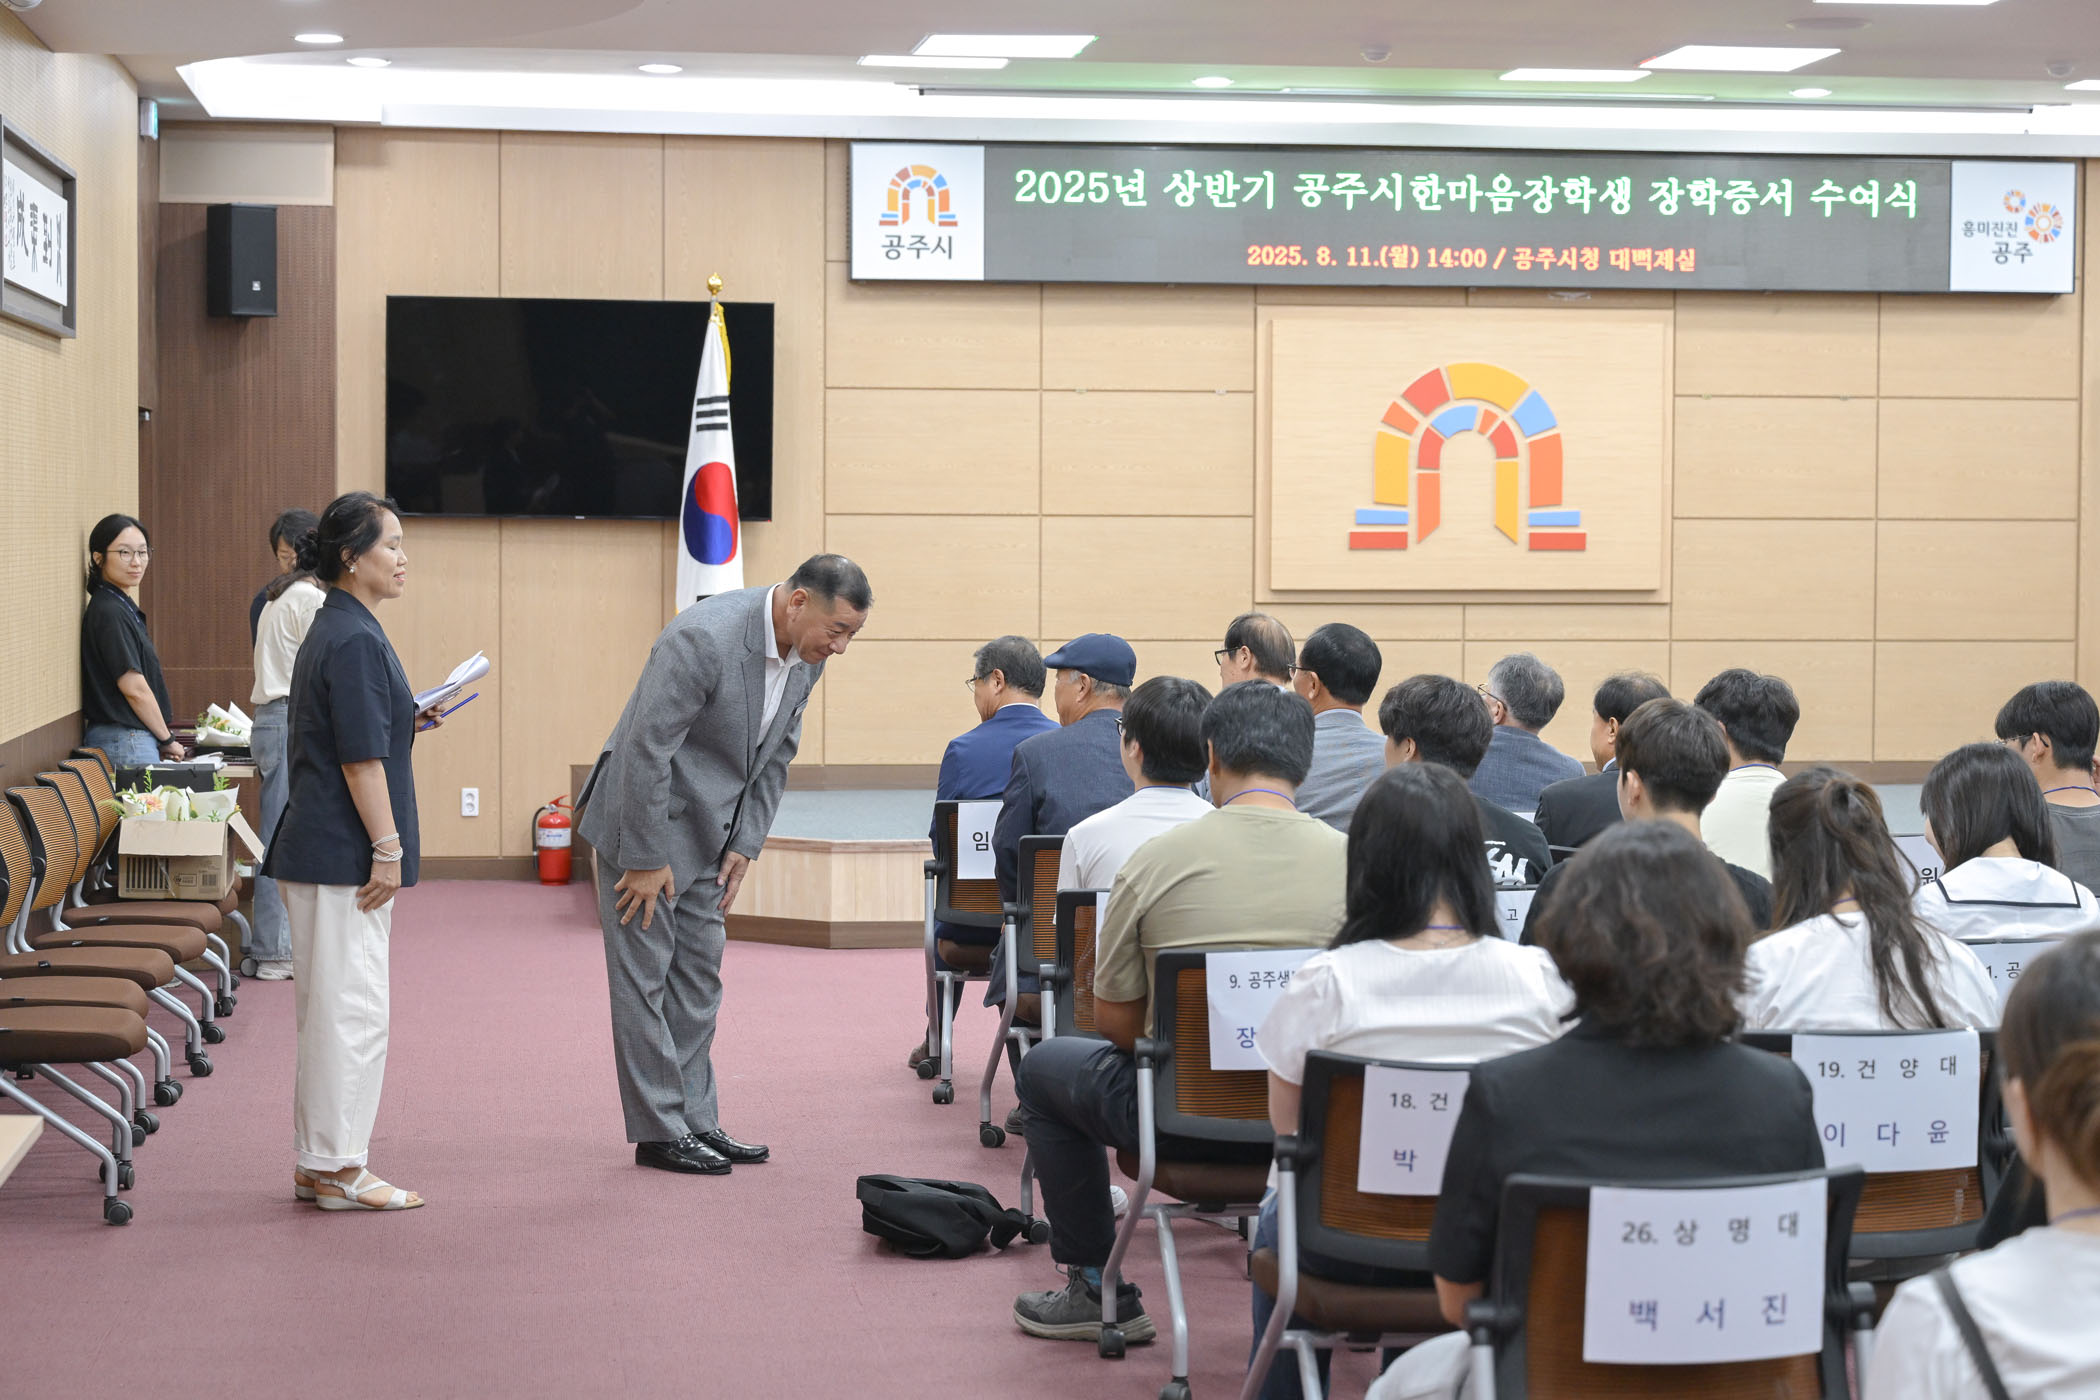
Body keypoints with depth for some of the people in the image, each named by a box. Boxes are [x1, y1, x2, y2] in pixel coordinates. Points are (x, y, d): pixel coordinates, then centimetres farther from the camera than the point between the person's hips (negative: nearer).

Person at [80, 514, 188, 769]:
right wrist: (167, 740, -5)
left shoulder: (122, 608, 16)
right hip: (126, 744, -9)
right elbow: (134, 688, -15)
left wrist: (161, 740, 14)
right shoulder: (109, 613, -13)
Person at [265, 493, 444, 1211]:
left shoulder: (336, 628, 15)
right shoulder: (354, 639, -17)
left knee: (332, 1009, 13)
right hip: (343, 854, -11)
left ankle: (320, 1163, 18)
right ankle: (335, 1169, -1)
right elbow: (360, 758, -20)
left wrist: (405, 721, 13)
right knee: (351, 1007, -6)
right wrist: (387, 848, -17)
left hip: (320, 850, 11)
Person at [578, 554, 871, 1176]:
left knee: (698, 976, 11)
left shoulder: (806, 655, -3)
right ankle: (658, 1132, 1)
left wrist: (745, 844, 3)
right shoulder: (703, 638, -29)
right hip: (644, 819, -8)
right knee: (644, 974, -3)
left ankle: (694, 1120, 18)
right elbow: (646, 749, -27)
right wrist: (645, 858, -22)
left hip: (707, 831, 8)